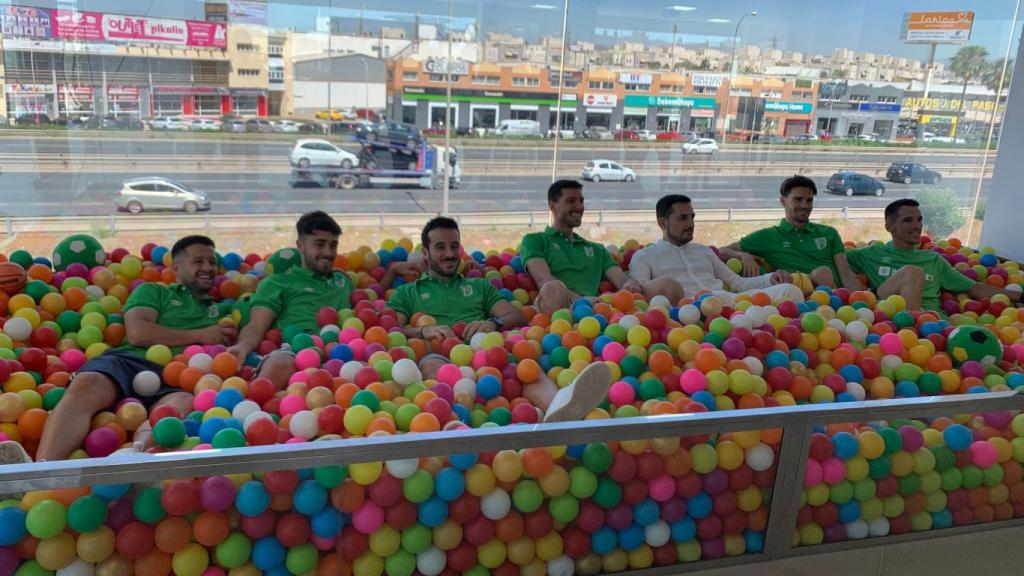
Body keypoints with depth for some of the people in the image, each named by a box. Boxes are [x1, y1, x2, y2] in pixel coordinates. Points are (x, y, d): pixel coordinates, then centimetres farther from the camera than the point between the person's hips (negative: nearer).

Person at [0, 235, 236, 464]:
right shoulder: (152, 291, 26)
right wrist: (199, 335, 8)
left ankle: (137, 453, -67)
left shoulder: (220, 311, 35)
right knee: (86, 385, -36)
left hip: (174, 378, 0)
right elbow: (137, 333, 7)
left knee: (186, 403, -39)